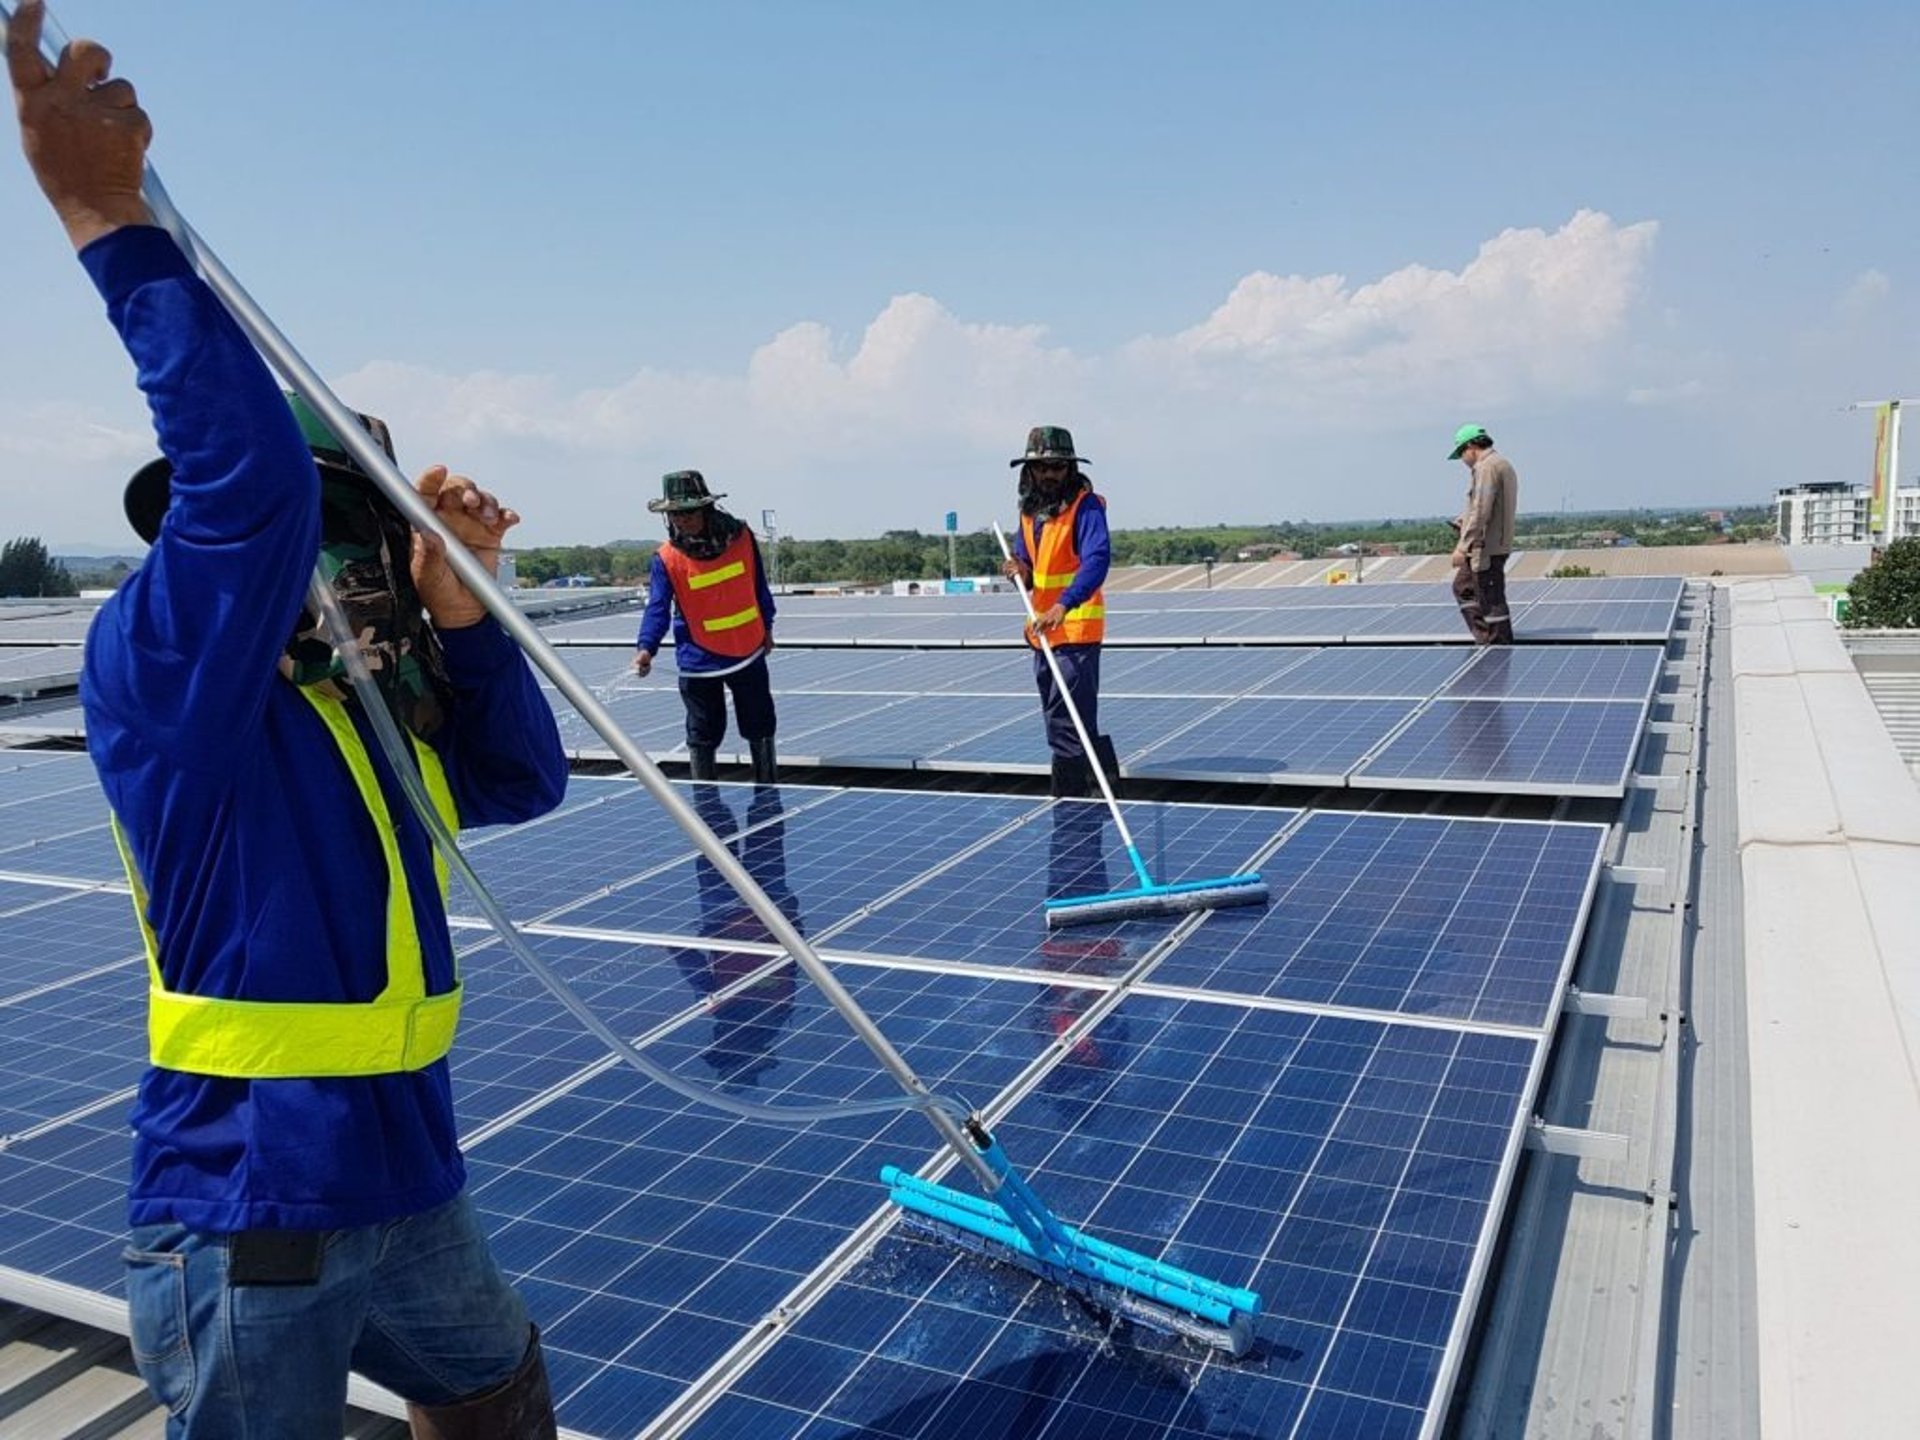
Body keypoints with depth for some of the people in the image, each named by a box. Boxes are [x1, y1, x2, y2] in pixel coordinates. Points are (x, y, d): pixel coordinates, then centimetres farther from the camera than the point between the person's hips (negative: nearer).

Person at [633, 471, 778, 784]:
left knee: (760, 730, 15)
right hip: (698, 662, -2)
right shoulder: (667, 559, -13)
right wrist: (646, 647, -36)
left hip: (749, 652, 2)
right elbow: (657, 608, -20)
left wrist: (766, 627, 14)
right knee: (703, 737, 6)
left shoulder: (741, 537, -7)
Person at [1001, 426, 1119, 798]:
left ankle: (1069, 800, -5)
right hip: (1042, 629, 8)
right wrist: (1021, 572, -8)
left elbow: (1097, 559, -26)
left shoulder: (1086, 506, -11)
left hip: (1077, 629, -8)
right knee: (1057, 716, 16)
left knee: (1067, 722, -10)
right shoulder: (1030, 510, 12)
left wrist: (1064, 605, -38)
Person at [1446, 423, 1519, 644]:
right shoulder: (1503, 465, 18)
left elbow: (1481, 511, -23)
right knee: (1463, 587, 20)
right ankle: (1485, 638, 19)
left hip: (1487, 548, -11)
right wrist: (1465, 520, 14)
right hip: (1499, 543, 11)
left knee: (1491, 600, -5)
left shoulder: (1486, 467, -15)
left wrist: (1463, 546, -24)